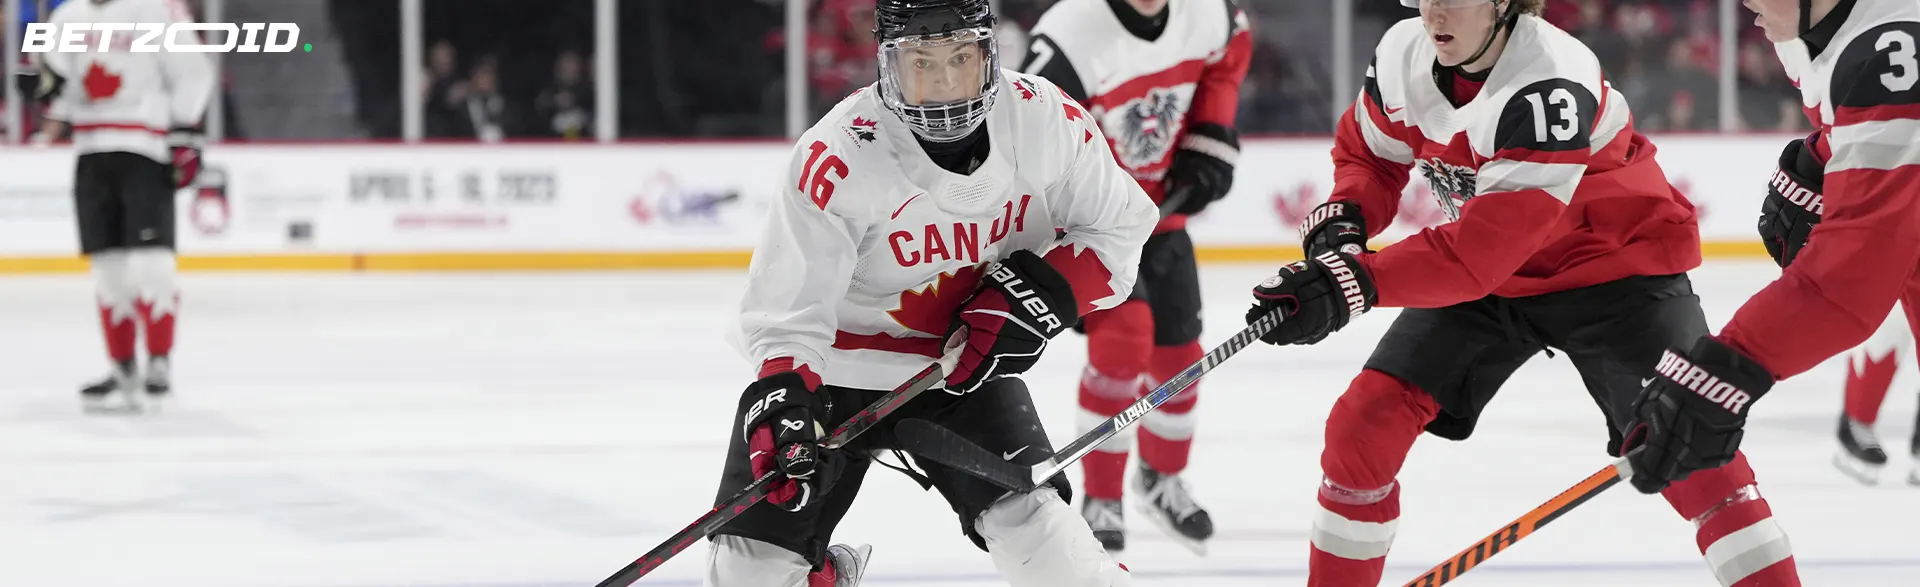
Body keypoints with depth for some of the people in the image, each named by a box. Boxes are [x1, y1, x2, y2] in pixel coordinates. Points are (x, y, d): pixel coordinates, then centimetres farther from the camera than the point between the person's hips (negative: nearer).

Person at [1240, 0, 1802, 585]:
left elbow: (1485, 247, -37)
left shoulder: (1552, 86, -33)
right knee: (1365, 421, -3)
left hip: (1613, 267, -6)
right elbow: (1368, 157, 7)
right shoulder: (1402, 55, -11)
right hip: (1485, 273, 6)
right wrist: (1341, 222, -15)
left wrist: (1356, 280, -45)